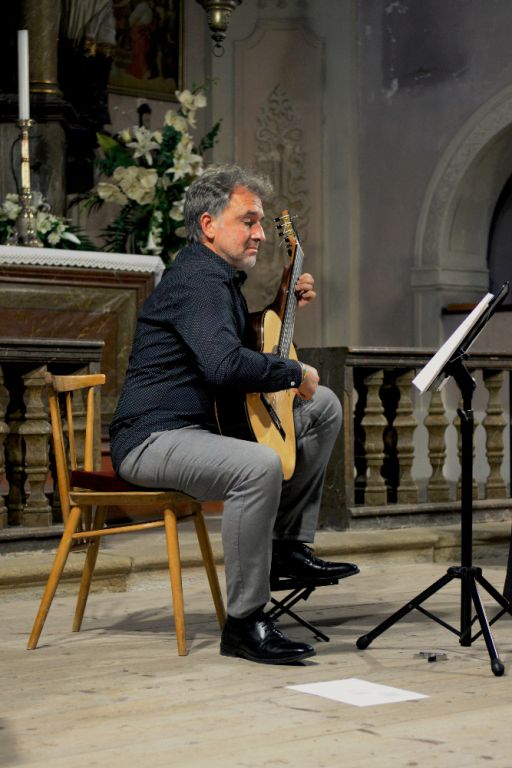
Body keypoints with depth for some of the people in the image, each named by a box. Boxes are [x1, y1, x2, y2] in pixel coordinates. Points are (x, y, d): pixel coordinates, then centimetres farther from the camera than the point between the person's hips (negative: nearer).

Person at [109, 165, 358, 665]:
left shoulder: (219, 276, 17)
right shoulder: (197, 279, -18)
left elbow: (243, 339, 34)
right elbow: (226, 364, -34)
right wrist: (296, 373, -20)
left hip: (203, 425, 11)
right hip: (152, 437, -11)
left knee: (325, 406, 13)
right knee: (259, 465, -39)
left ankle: (288, 545, 13)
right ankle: (244, 624, -26)